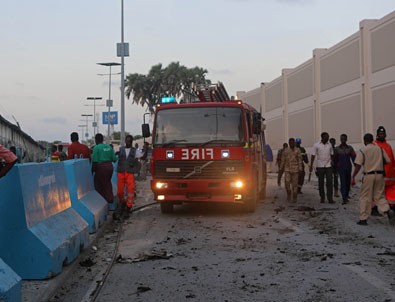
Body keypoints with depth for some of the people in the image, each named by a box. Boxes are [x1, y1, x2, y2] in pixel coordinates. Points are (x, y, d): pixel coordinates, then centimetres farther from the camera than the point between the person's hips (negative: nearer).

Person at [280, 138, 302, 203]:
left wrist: (300, 168, -9)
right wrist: (282, 168, 10)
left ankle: (294, 197, 12)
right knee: (287, 182, -11)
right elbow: (283, 160, 10)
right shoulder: (286, 150, 5)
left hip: (295, 169, -1)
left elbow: (300, 160, -3)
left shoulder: (297, 150, 0)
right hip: (287, 169, 1)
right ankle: (288, 193, 15)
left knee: (295, 183, 1)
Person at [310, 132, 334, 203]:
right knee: (321, 183, 4)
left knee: (329, 182, -7)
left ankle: (330, 198, -8)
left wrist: (332, 162, 9)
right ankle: (322, 198, 14)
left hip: (328, 166, 2)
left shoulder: (329, 145, 8)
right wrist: (311, 166, -6)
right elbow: (313, 156, -1)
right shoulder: (316, 145, -1)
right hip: (320, 166, -2)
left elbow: (331, 155, 15)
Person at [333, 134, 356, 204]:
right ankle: (344, 198, -14)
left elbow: (353, 157, -2)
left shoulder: (350, 148, 3)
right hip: (341, 168, -2)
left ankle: (347, 195, 36)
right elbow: (335, 159, 6)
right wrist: (335, 168, 7)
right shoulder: (337, 149, 1)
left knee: (348, 182, 13)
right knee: (343, 183, -10)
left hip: (348, 167, 2)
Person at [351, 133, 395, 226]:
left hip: (368, 175, -4)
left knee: (365, 197, 5)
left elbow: (358, 166, -11)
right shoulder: (380, 149, 6)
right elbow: (388, 161, 7)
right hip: (380, 175, 4)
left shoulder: (362, 151, -6)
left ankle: (363, 219, 6)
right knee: (379, 196, 13)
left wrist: (353, 177, -7)